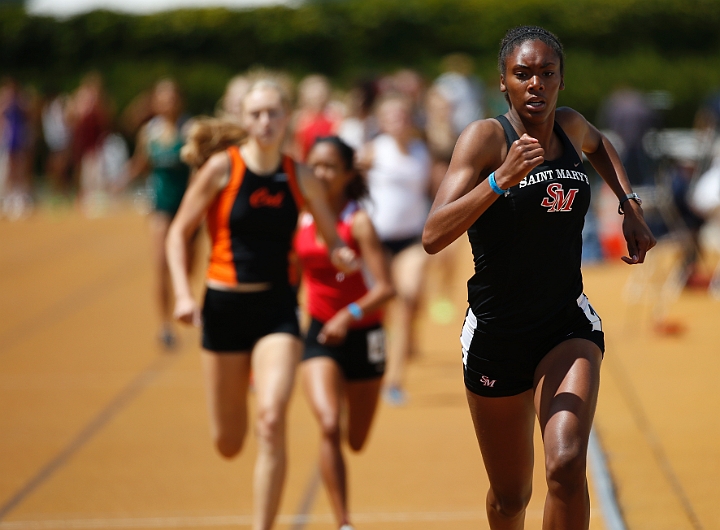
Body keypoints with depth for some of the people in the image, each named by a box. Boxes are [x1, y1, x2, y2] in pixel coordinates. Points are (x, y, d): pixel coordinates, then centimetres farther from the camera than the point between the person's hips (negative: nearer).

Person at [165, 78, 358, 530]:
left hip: (277, 306, 0)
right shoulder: (222, 167, -6)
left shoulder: (300, 179, 0)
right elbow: (179, 233, -1)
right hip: (225, 305, 0)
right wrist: (183, 294, -13)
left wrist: (343, 256, -13)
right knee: (228, 443, 9)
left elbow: (333, 240, 10)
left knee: (272, 420, -20)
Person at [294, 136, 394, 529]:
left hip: (361, 335, -1)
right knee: (329, 427, -22)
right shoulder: (301, 220, -3)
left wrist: (350, 314, -34)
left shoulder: (358, 222, -15)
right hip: (320, 336, 2)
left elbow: (385, 287, -22)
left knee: (356, 442, 13)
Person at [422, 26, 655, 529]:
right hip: (496, 332, -2)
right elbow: (433, 237, -26)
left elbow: (599, 144, 28)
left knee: (567, 467, -24)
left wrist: (631, 207, 14)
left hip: (568, 327, 2)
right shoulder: (486, 137, -14)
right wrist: (502, 178, -36)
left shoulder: (570, 126, 0)